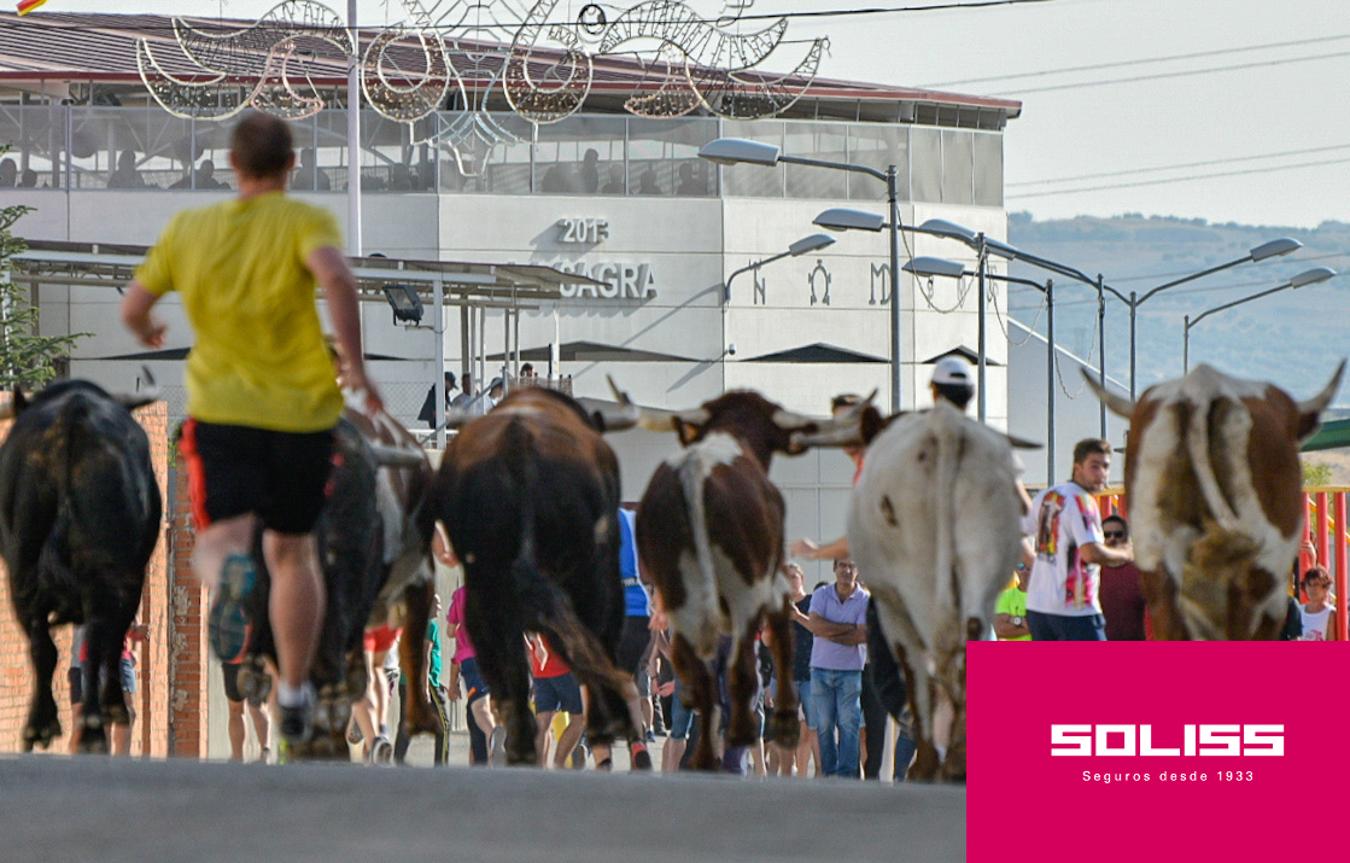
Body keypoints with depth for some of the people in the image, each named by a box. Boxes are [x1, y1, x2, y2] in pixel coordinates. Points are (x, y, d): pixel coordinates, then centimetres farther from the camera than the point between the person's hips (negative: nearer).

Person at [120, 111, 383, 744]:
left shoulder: (189, 229, 5)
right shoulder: (303, 221, -4)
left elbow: (132, 307, 9)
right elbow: (335, 277, -24)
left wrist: (148, 334, 33)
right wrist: (355, 366, -17)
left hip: (220, 408, 0)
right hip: (303, 410, 0)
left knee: (221, 540, -7)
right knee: (293, 550, 17)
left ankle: (230, 572, -46)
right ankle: (294, 693, 22)